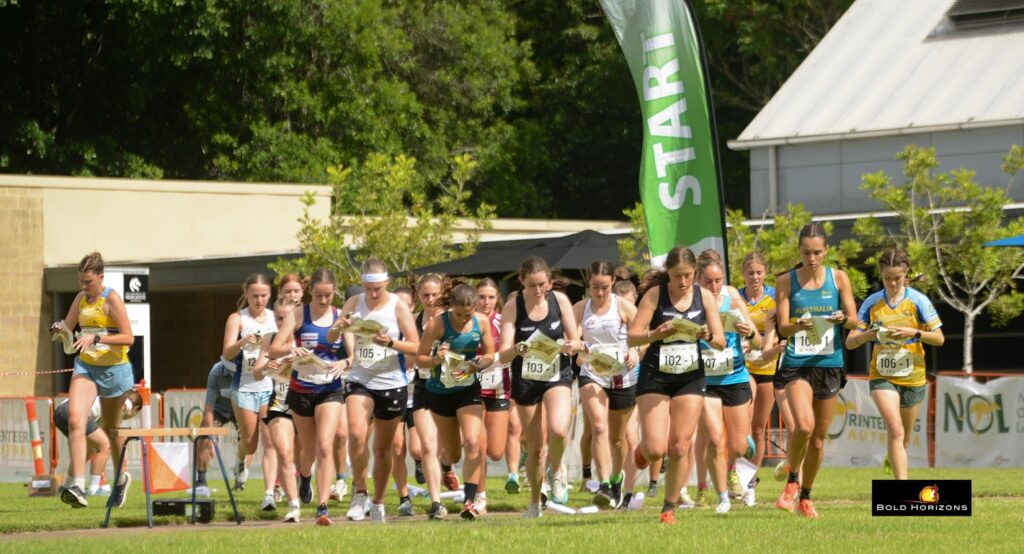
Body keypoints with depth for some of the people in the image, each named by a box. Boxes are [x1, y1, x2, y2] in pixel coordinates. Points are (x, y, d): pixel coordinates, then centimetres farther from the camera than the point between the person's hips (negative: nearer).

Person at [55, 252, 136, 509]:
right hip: (85, 366, 5)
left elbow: (128, 338, -16)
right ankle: (77, 484, -29)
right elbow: (67, 326, 18)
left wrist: (96, 337, -27)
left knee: (110, 430, 11)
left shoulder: (111, 299, -12)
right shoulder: (81, 298, 7)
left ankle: (122, 477, 38)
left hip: (114, 369, -5)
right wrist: (59, 328, -6)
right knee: (75, 418, -20)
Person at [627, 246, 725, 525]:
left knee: (679, 448, -3)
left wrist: (708, 335, -21)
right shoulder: (655, 294, -8)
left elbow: (721, 342, 1)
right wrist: (657, 334, -30)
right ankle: (642, 449, 27)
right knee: (655, 449, -10)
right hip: (655, 377, -2)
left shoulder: (704, 296, 0)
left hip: (690, 378, 2)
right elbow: (632, 336, -11)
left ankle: (670, 507, 13)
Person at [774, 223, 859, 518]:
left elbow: (854, 320, 3)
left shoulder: (838, 278, 3)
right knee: (803, 425, -24)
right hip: (796, 364, -2)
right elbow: (782, 327, -3)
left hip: (829, 364, 2)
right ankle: (792, 481, 0)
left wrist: (843, 319, -20)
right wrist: (798, 325, -26)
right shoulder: (786, 281, 0)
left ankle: (805, 497, 26)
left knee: (819, 437, 8)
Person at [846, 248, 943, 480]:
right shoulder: (871, 303, 0)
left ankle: (892, 459, 50)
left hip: (913, 376, 1)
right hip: (882, 376, -1)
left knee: (903, 439, 16)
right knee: (896, 431, -21)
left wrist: (914, 333, -21)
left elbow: (939, 339, -3)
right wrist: (867, 335, -21)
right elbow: (850, 342, 1)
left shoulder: (918, 301, -3)